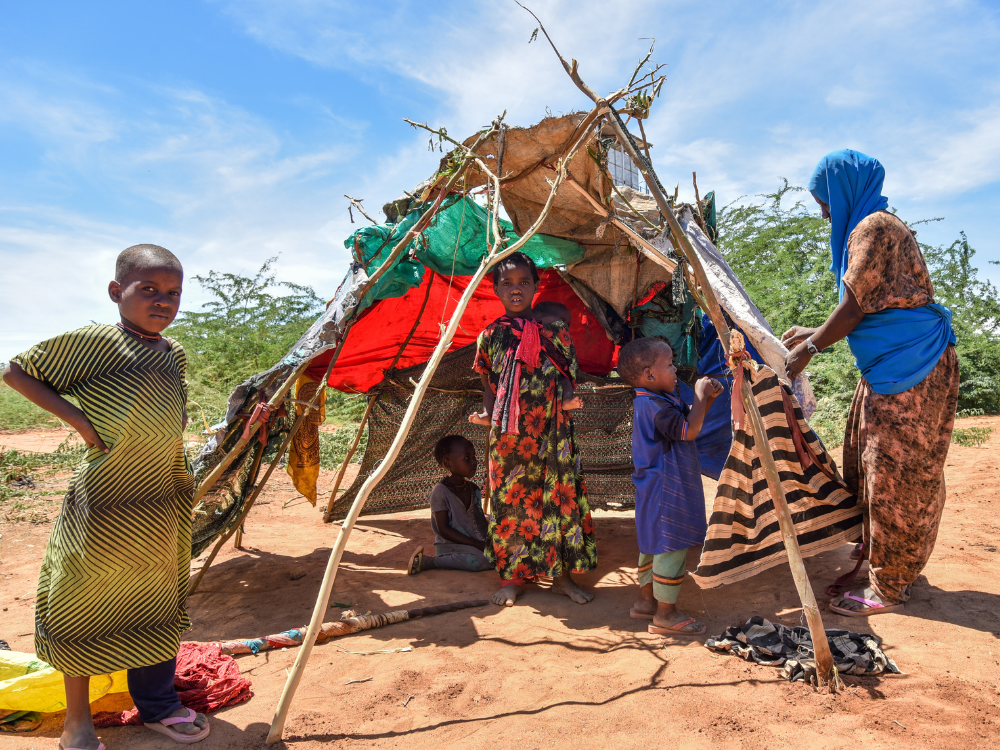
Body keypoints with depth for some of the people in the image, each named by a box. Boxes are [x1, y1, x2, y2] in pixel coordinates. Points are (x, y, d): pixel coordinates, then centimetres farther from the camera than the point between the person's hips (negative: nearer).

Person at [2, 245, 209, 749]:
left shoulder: (174, 355, 5)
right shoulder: (93, 343, -13)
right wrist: (76, 416, -15)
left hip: (159, 512, 5)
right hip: (100, 511, -5)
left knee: (157, 606, 15)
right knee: (85, 610, 10)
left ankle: (157, 705, 33)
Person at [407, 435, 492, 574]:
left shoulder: (473, 488, 10)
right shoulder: (441, 491, -12)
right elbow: (443, 530, -15)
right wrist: (477, 544, -19)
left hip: (477, 543, 7)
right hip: (449, 545, -7)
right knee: (480, 560, -31)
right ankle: (428, 562, -14)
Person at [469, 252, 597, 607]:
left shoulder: (554, 331, 1)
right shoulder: (491, 335, 3)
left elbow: (570, 377, 5)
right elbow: (490, 385, 9)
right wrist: (486, 414, -7)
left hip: (551, 431, 0)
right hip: (508, 435, 0)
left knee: (559, 494, 4)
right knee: (510, 498, 7)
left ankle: (561, 574, 20)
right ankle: (513, 577, 21)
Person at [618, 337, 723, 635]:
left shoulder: (653, 401, 11)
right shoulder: (654, 406, -23)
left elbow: (689, 422, 20)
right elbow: (689, 430, -24)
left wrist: (707, 399, 7)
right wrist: (700, 394, -14)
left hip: (658, 487, 11)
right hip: (666, 490, -11)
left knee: (653, 545, 19)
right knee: (671, 547, -2)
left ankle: (646, 601, 33)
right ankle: (665, 615, 9)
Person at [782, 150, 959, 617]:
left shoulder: (875, 227, -15)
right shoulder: (870, 228, 17)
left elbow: (853, 309, -16)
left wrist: (809, 350, -4)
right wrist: (814, 334, 24)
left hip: (909, 372, -10)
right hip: (888, 370, 10)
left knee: (894, 479, -2)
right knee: (870, 473, 16)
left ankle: (889, 588, 10)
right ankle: (887, 566, 30)